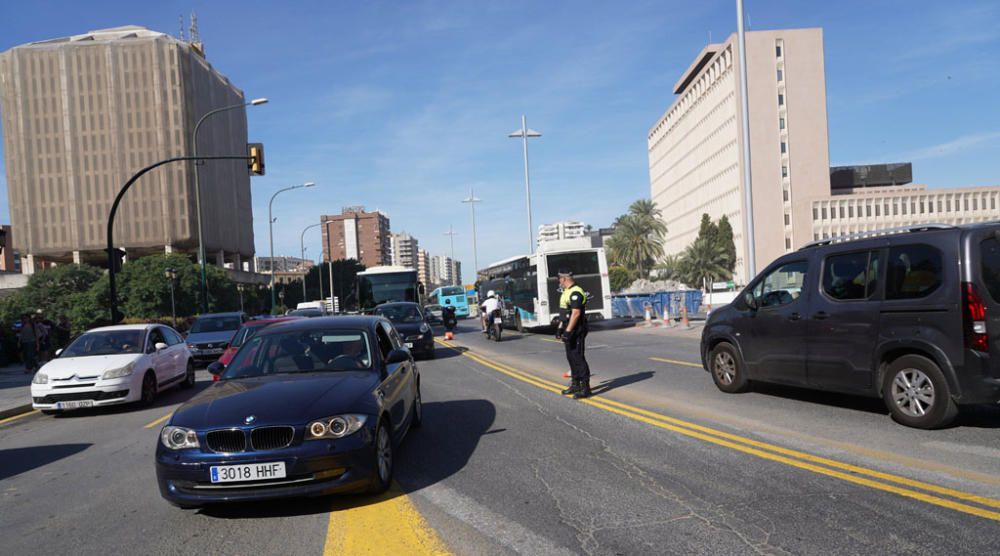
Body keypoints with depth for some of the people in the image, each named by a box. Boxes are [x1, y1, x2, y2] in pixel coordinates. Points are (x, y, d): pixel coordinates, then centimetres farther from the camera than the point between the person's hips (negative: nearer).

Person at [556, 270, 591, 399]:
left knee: (578, 358, -9)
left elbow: (576, 313, -24)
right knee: (571, 357, 15)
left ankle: (585, 388, -5)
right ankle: (575, 385, 24)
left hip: (576, 330, -10)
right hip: (569, 329, 11)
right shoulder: (567, 292, 16)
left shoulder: (576, 292, -18)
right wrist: (560, 328, 19)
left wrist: (568, 331, -26)